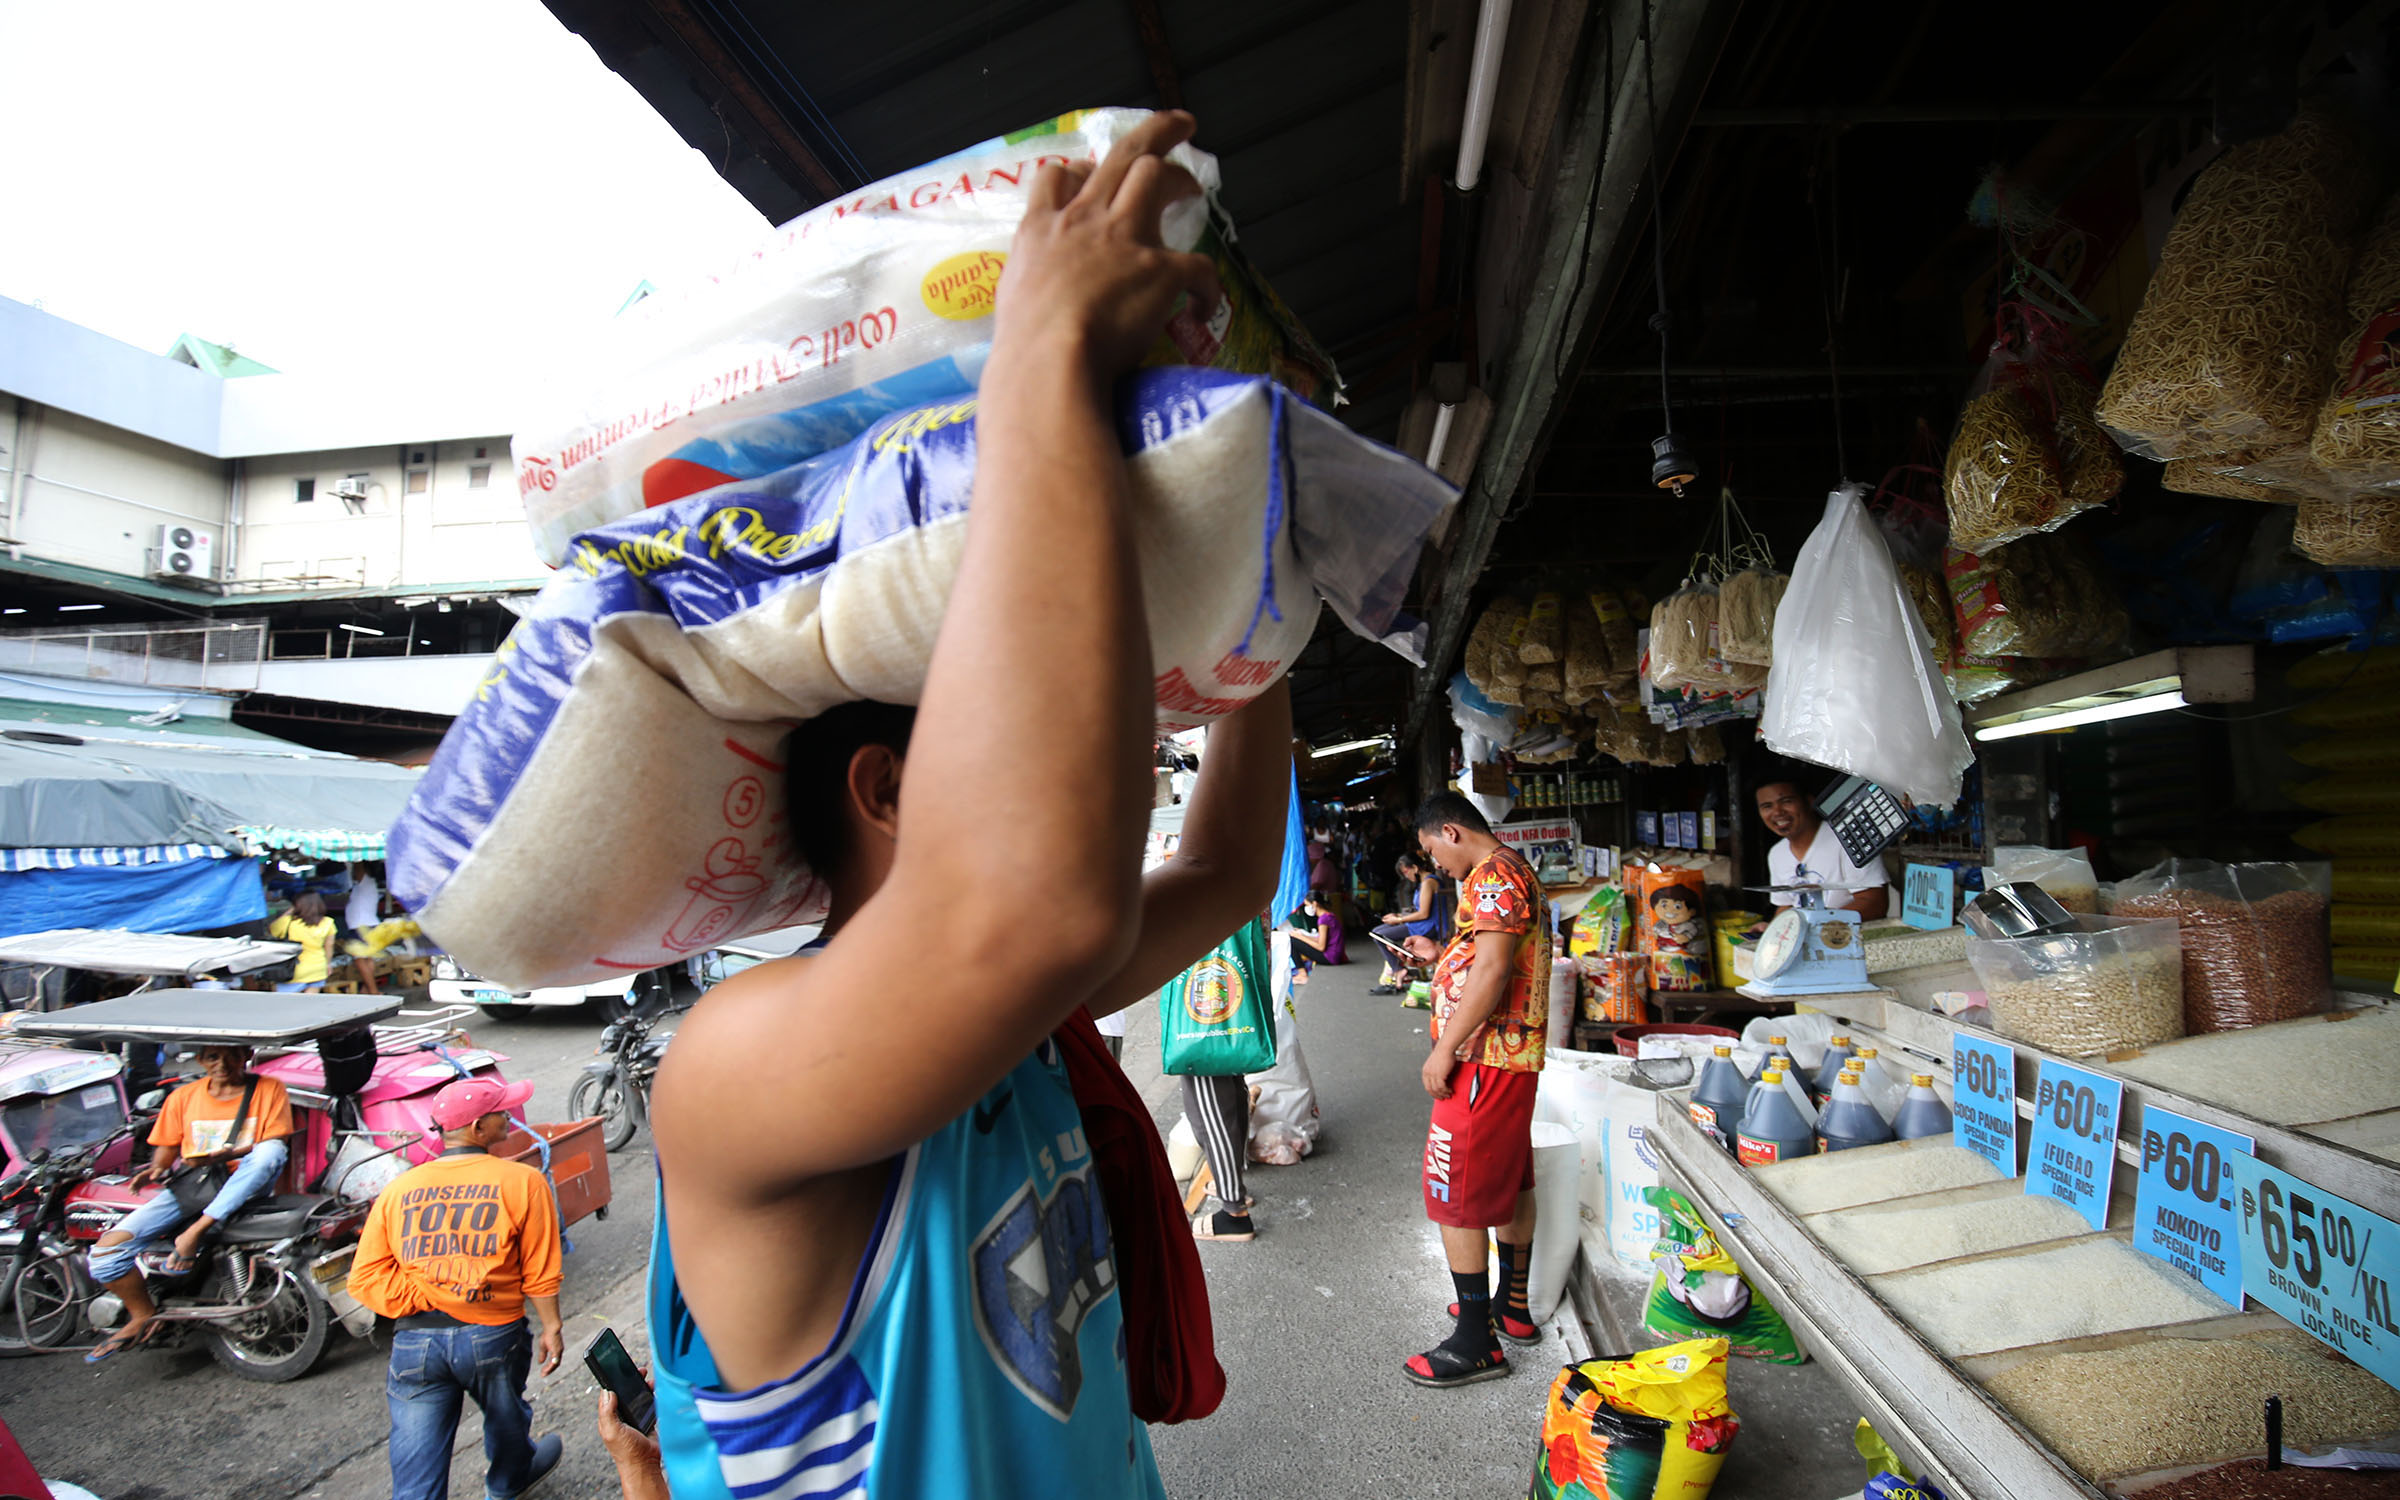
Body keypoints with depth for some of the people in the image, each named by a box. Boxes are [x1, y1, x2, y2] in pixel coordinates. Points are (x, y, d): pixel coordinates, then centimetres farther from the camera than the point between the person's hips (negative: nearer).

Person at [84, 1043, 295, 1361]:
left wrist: (222, 1157, -19)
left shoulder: (269, 1089, 3)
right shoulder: (184, 1097, 12)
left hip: (240, 1187, -4)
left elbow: (276, 1144, -5)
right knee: (106, 1250, -14)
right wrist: (158, 1169, -7)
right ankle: (143, 1316, 9)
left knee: (269, 1151, -37)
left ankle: (196, 1231, -33)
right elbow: (166, 1146, 16)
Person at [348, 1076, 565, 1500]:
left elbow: (364, 1279, -4)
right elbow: (540, 1273, -6)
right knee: (505, 1418, 28)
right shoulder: (523, 1181, -9)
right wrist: (551, 1327, 5)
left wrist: (421, 1299, 0)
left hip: (414, 1340, 2)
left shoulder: (398, 1189, 2)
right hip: (492, 1334, -2)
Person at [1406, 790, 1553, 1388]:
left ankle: (1475, 1343, 4)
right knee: (1509, 1185, 20)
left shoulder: (1493, 875, -17)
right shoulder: (1515, 871, 16)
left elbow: (1492, 968, -25)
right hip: (1515, 1055, 11)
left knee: (1455, 1198, -4)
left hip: (1484, 1061, -11)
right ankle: (1512, 1307, 34)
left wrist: (1445, 1049, -22)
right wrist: (1442, 957, 21)